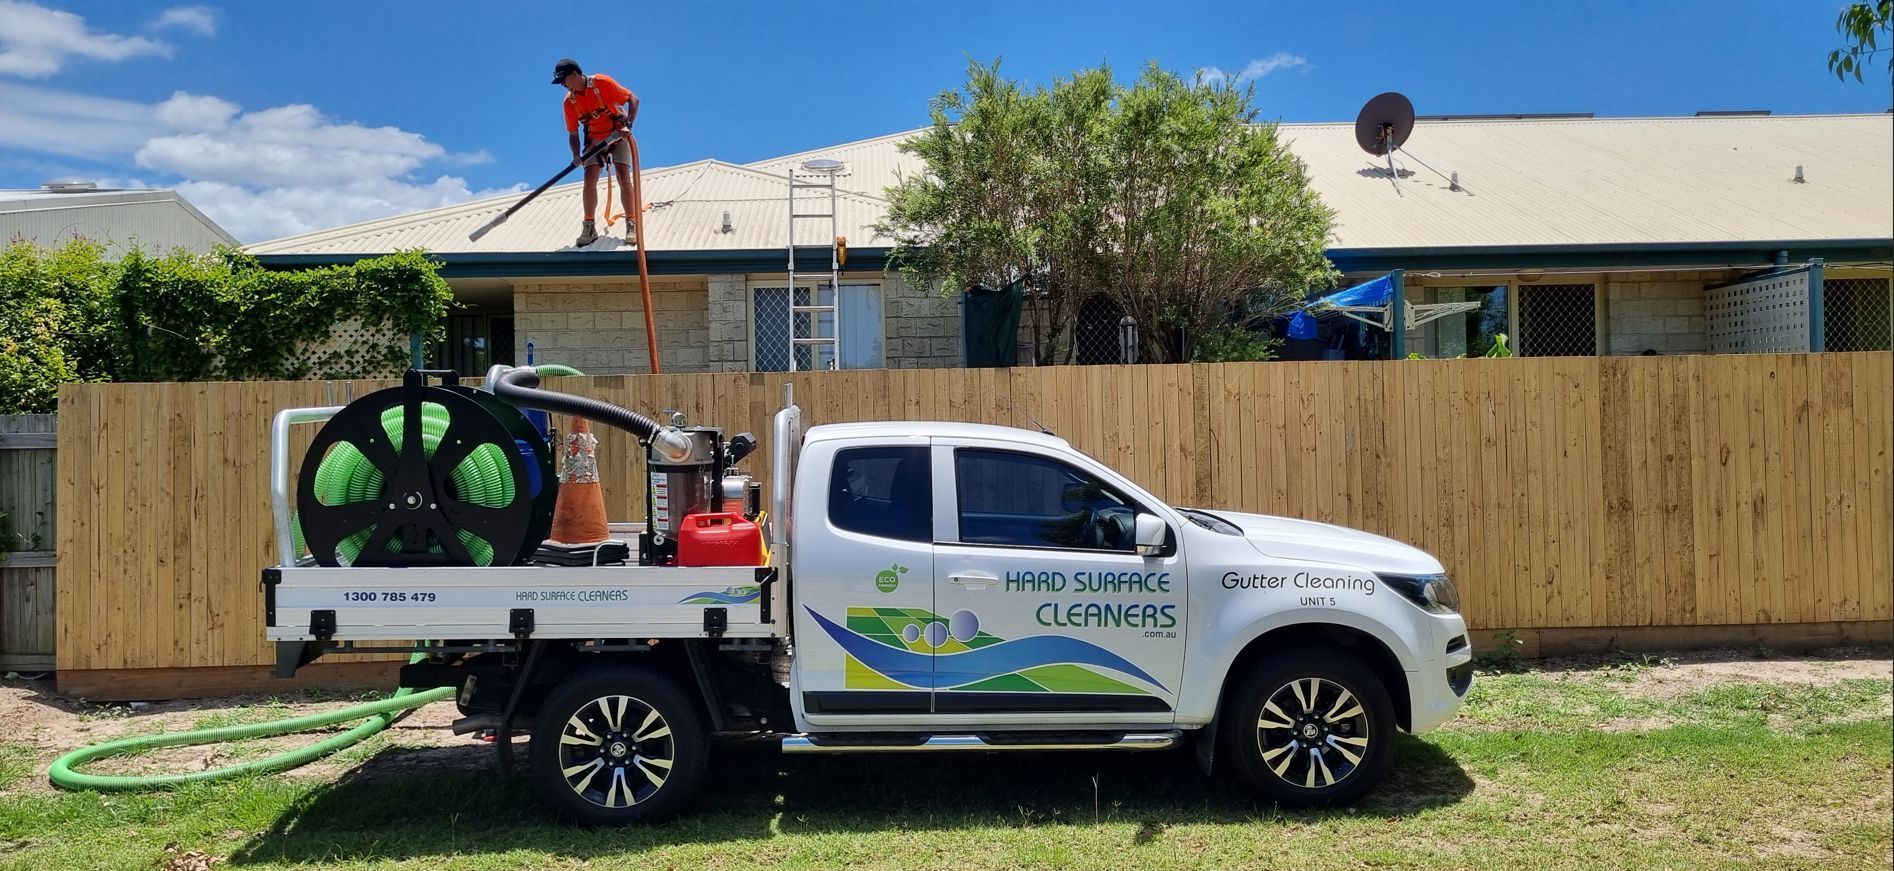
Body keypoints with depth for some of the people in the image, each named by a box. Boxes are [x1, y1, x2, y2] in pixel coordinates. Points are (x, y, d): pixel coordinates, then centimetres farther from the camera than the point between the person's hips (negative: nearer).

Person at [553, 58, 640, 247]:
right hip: (594, 139, 4)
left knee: (624, 179, -14)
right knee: (589, 180, -7)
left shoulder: (602, 83, -20)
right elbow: (573, 133, -1)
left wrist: (628, 125, -30)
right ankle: (589, 228, 0)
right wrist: (576, 155, -18)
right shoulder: (569, 101, -7)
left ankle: (631, 225, -6)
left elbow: (633, 100, -18)